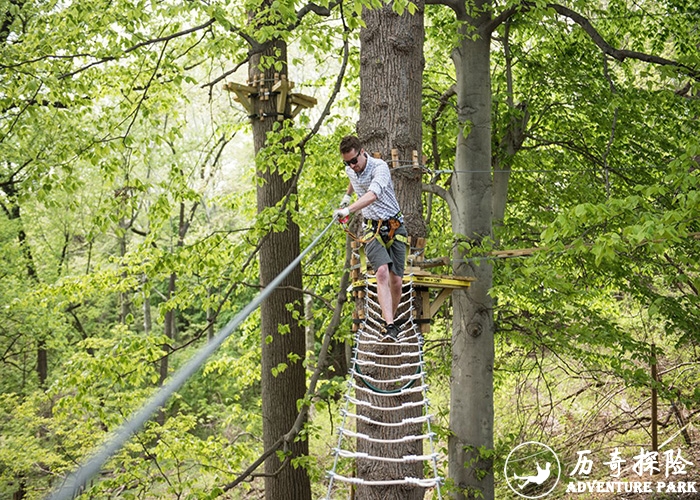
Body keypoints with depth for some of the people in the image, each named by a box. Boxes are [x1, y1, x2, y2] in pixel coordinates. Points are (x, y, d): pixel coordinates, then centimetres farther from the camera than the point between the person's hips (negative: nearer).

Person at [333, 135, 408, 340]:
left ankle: (391, 321, 21)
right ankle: (389, 325, -34)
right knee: (382, 272, -23)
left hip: (395, 227, -2)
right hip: (372, 228, 2)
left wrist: (348, 210, -51)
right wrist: (347, 195, 43)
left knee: (396, 281, -3)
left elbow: (372, 195, -39)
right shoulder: (350, 170, 2)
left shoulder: (380, 167, -19)